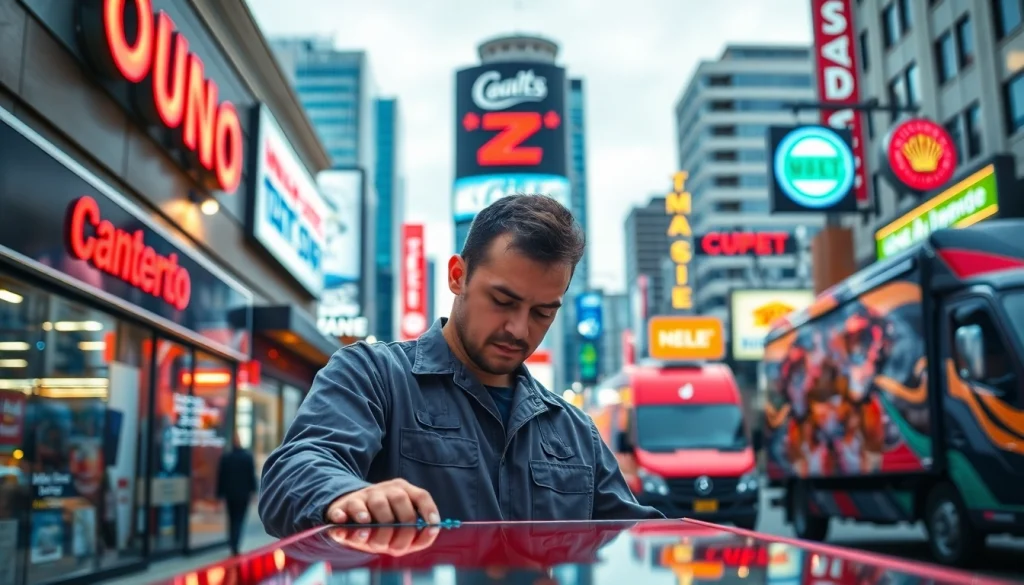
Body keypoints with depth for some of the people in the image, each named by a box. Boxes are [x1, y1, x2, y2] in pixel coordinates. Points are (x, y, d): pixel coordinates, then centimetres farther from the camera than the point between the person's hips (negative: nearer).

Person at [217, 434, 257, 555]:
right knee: (239, 520, 0)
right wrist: (252, 490, 4)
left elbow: (220, 477, -1)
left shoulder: (225, 457, -3)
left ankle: (233, 546, 16)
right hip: (244, 494, -2)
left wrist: (220, 494, 5)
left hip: (229, 494, 2)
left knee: (232, 520, 15)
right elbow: (252, 475, -4)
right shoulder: (248, 456, -7)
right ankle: (235, 546, -13)